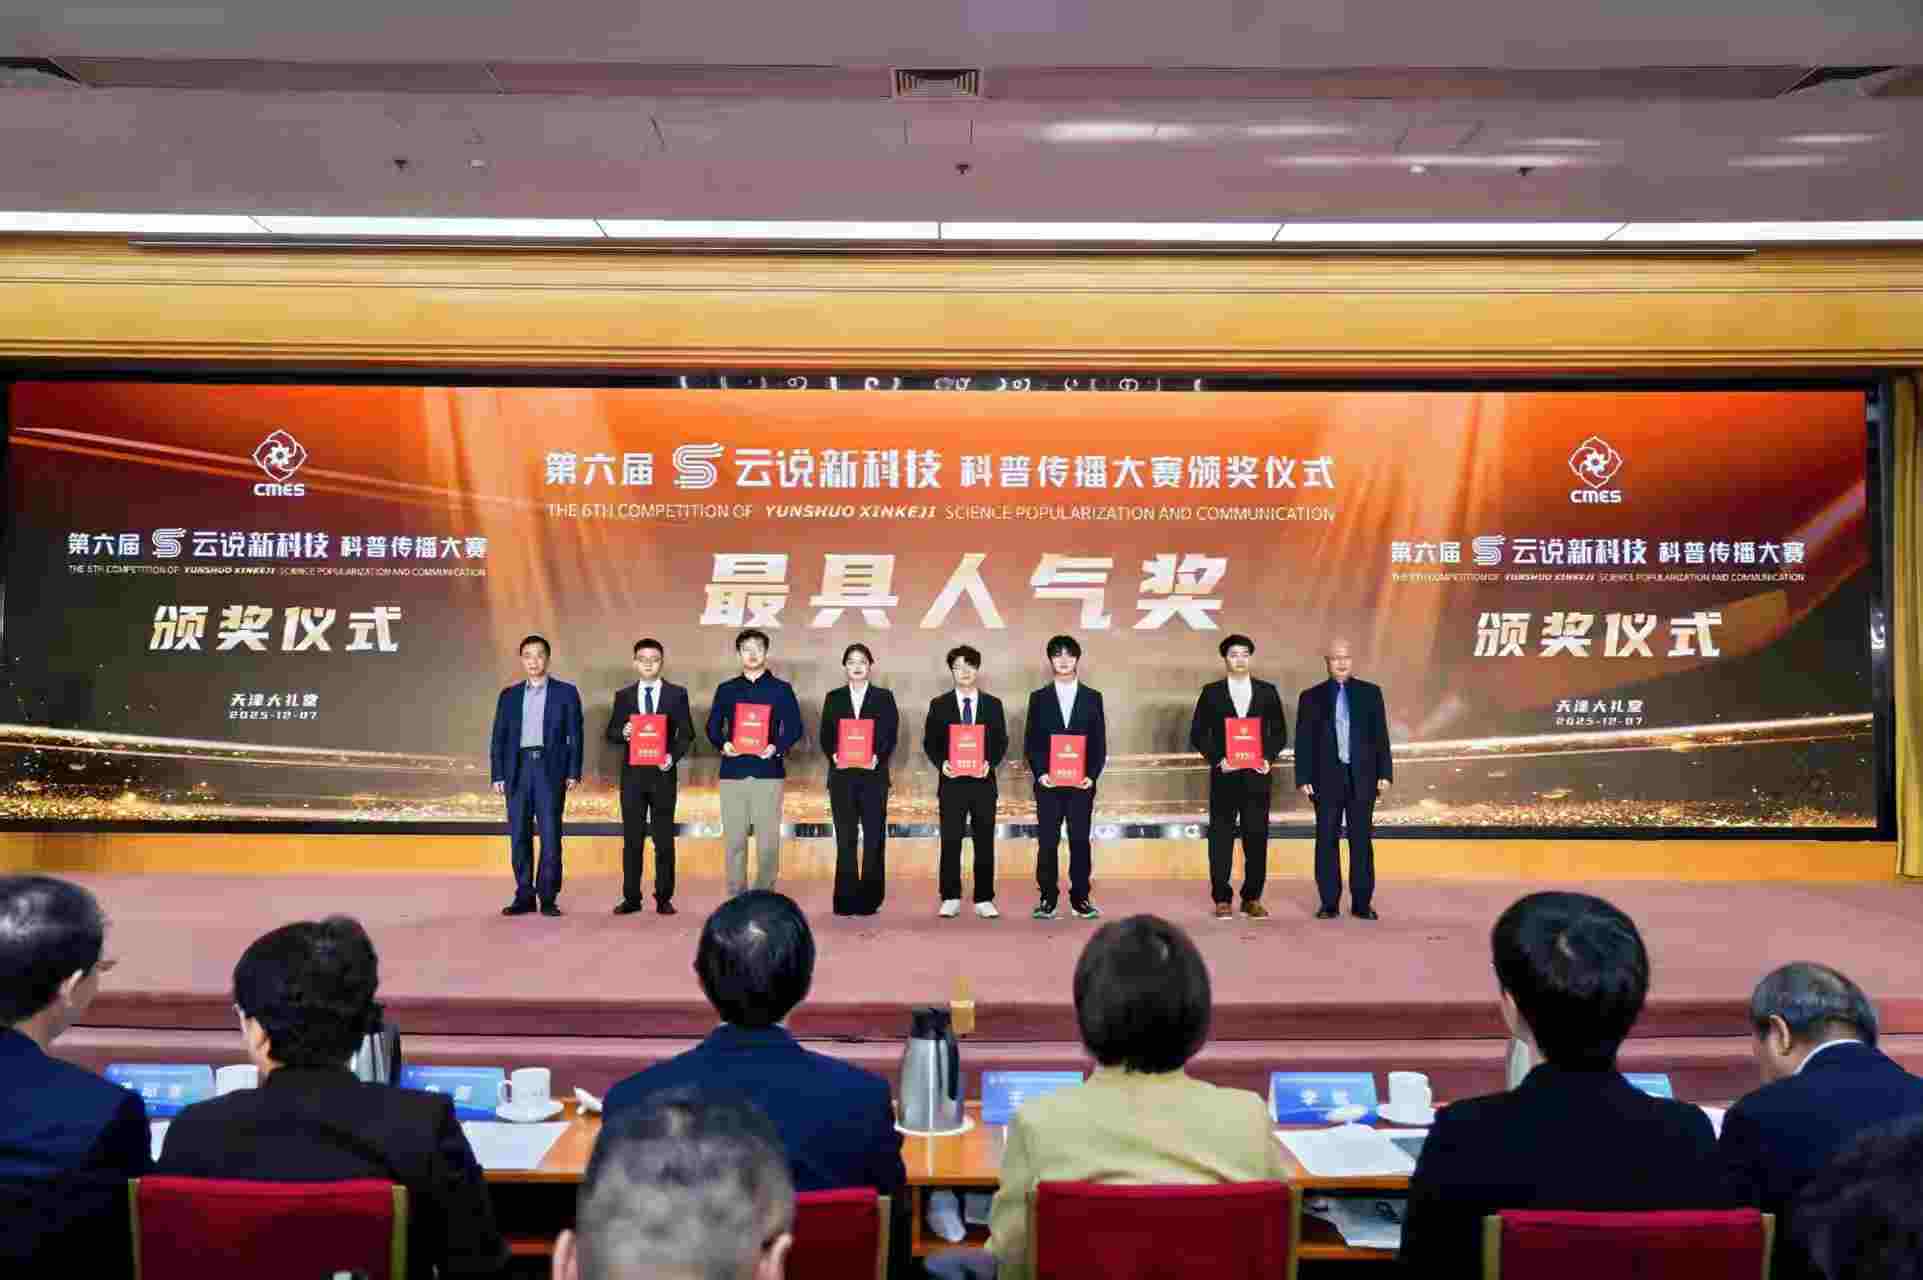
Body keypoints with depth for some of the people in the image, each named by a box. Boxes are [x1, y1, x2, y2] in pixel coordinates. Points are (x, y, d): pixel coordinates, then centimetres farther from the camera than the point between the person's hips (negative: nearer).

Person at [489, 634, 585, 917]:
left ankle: (548, 897, 1)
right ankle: (524, 896, 10)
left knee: (550, 835, -5)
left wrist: (574, 773, -5)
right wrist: (497, 775, 3)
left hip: (551, 769, -3)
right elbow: (499, 738, 11)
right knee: (519, 836, 3)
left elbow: (575, 735, 2)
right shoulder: (509, 695, 13)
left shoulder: (566, 692, 6)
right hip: (518, 769, 3)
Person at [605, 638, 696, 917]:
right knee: (632, 838, 4)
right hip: (632, 773, 2)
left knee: (664, 839, 3)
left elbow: (686, 733, 0)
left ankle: (664, 898, 9)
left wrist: (673, 756, -16)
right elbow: (611, 733, 7)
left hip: (663, 773, -1)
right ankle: (631, 897, 10)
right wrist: (623, 733, -15)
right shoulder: (623, 695, 8)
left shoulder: (677, 694, 3)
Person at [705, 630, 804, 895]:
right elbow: (712, 727, 11)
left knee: (768, 839, -2)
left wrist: (777, 748, -14)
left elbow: (795, 728, 4)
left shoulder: (781, 689, 7)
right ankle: (735, 897, 9)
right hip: (733, 771, 2)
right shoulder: (726, 690, 13)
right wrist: (722, 744, -10)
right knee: (734, 838, 2)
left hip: (768, 771, -2)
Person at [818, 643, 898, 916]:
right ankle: (846, 898, 6)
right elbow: (825, 735, 5)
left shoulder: (884, 697, 7)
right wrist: (834, 755, -13)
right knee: (845, 838, 2)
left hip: (873, 775, -1)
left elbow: (891, 735, 0)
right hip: (842, 776, 1)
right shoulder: (833, 698, 10)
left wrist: (878, 757, -16)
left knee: (874, 837, 0)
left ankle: (870, 898, 6)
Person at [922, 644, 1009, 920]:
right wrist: (941, 763, -12)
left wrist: (990, 763, -11)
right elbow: (929, 743, 5)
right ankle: (950, 899, 8)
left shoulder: (993, 704, 7)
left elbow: (1001, 742, 6)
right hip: (951, 782, -1)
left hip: (983, 782, 1)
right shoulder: (939, 705, 5)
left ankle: (984, 900, 9)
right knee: (950, 841, 0)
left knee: (985, 842, 3)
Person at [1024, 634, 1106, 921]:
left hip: (1082, 782, 0)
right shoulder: (1039, 698, 7)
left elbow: (1099, 743, 6)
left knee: (1080, 841, 2)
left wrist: (1091, 775, -6)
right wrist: (1040, 773, -8)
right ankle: (1047, 899, 8)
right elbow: (1030, 742, 5)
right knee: (1047, 842, 1)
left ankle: (1080, 898, 9)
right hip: (1048, 782, 0)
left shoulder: (1092, 698, 8)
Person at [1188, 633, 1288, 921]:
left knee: (1256, 837, 3)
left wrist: (1268, 758, -7)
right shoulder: (1211, 692, 4)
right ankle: (1222, 899, 8)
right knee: (1221, 838, 1)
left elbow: (1279, 732, 9)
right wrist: (1217, 759, -11)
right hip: (1224, 776, -1)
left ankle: (1252, 898, 13)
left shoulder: (1267, 691, 8)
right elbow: (1198, 734, 2)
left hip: (1256, 776, 1)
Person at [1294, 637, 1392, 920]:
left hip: (1362, 777, 0)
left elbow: (1380, 735, 6)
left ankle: (1362, 902, 9)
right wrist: (1303, 778, -3)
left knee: (1362, 839, 2)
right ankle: (1329, 902, 9)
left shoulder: (1370, 692, 7)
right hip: (1327, 778, 0)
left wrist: (1385, 772, -1)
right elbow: (1303, 742, 3)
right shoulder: (1311, 696, 5)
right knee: (1327, 840, 2)